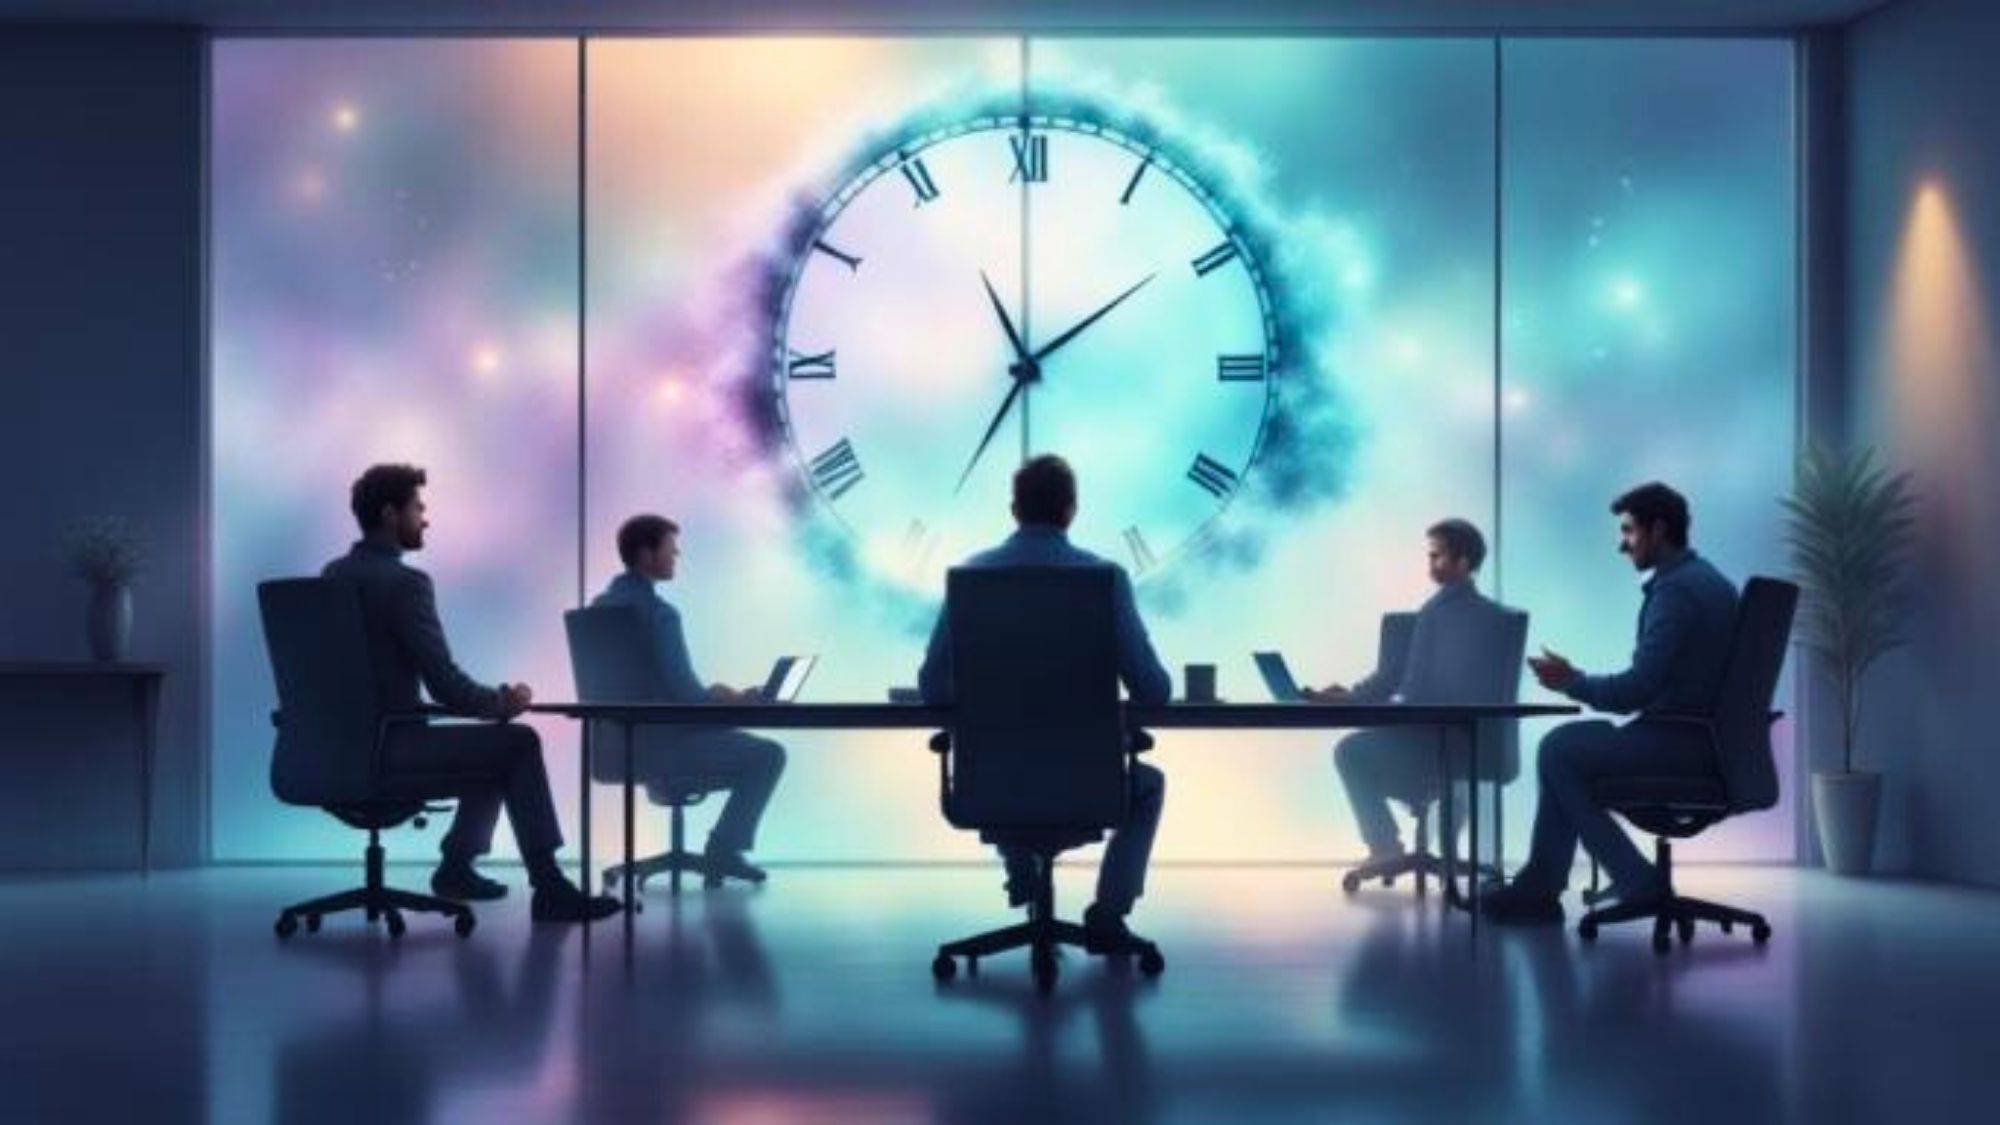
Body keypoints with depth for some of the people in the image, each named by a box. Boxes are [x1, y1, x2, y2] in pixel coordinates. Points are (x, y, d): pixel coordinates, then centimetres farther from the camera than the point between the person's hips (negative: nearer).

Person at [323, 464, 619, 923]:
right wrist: (504, 702, 2)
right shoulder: (404, 582, -17)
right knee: (519, 743, 1)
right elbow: (447, 687, -19)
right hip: (387, 750, -9)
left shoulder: (332, 574, 10)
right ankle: (548, 886, 0)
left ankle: (458, 865, 26)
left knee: (492, 743, 24)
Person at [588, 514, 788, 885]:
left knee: (731, 735, 30)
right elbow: (684, 694, -22)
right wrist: (731, 700, -2)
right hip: (655, 745, -9)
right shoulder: (658, 610, -19)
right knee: (767, 755, 2)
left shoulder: (602, 603, 9)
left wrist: (715, 695, 16)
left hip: (617, 743, 9)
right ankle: (724, 850, 5)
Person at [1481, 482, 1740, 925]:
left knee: (1559, 751, -1)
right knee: (1570, 743, 15)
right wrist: (1577, 680, 15)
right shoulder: (1705, 578, 14)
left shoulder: (1675, 589, -18)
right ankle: (1539, 887, 12)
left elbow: (1636, 690, -22)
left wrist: (1573, 682, -5)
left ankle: (1637, 880, 1)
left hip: (1678, 745, -10)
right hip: (1703, 738, 10)